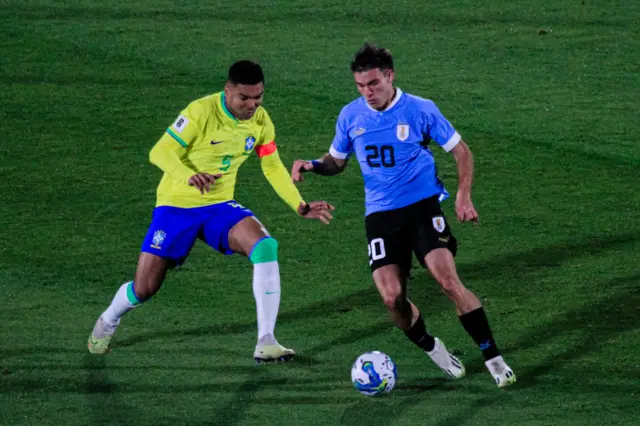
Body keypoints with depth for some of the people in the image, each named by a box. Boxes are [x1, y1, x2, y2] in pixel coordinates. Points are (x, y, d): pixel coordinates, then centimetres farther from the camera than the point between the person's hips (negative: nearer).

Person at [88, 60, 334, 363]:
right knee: (144, 289, -2)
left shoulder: (260, 121, -3)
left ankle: (265, 343, -24)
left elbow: (273, 168, 10)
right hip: (176, 205, -4)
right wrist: (189, 176, -41)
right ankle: (108, 321, 36)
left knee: (265, 246, -26)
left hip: (219, 206, 4)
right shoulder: (201, 112, -21)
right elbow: (160, 153, -21)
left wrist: (300, 207, -1)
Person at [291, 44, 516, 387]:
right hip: (380, 214, 3)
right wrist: (313, 165, -4)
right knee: (392, 298, -12)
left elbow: (461, 151, 4)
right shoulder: (350, 116, 4)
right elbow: (337, 161, 18)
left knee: (448, 281, -20)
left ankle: (493, 357, -9)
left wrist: (463, 196, -9)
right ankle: (432, 349, 18)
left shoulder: (421, 110, -5)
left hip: (423, 204, -3)